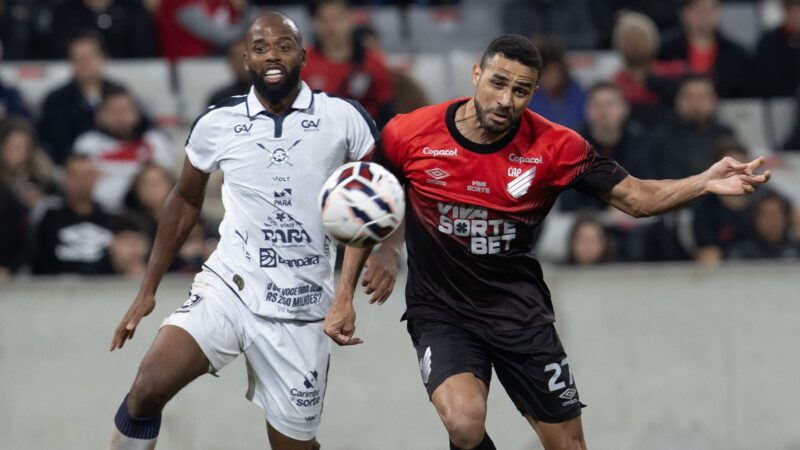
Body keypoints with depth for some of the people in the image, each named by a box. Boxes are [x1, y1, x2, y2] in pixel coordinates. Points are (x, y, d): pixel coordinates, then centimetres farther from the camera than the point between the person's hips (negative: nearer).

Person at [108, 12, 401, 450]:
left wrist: (387, 249, -17)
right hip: (227, 290, 1)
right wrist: (148, 290, 14)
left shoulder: (344, 119, -3)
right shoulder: (216, 124, 1)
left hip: (301, 311, 0)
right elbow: (185, 201, 16)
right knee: (148, 388, -21)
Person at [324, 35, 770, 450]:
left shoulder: (555, 147, -9)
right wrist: (344, 297, 4)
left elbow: (636, 197, -4)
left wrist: (705, 182, -22)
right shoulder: (409, 135, -11)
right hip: (440, 311, -2)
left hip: (520, 310, 2)